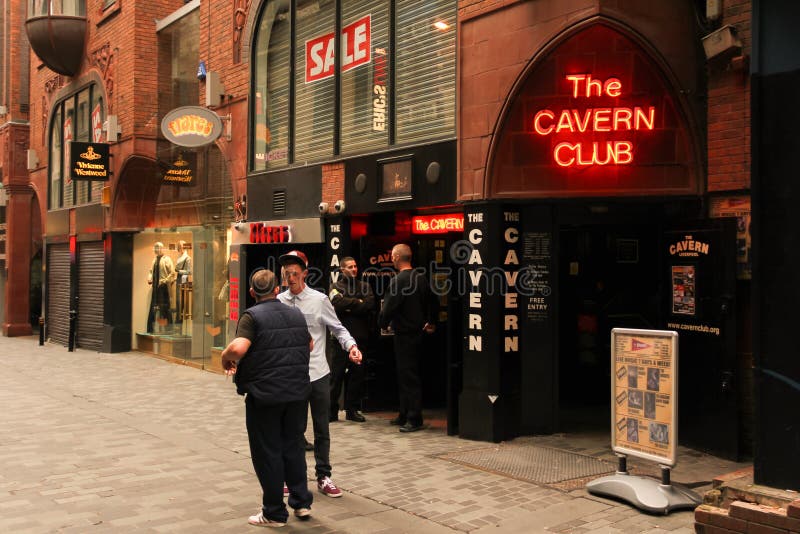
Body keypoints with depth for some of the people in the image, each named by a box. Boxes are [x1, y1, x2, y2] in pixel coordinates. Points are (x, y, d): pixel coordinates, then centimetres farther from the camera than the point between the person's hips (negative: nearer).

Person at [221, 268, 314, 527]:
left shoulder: (252, 316, -11)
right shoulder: (296, 314, 10)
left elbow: (238, 348, -27)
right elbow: (309, 345, 24)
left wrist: (226, 359, -7)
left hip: (264, 395, -5)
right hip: (297, 393, 6)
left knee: (268, 452, 6)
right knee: (293, 446, 19)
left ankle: (275, 513, 14)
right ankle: (301, 501, 24)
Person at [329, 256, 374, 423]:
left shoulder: (364, 286, 15)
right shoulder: (336, 286, 6)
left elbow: (370, 304, -3)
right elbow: (339, 303, -14)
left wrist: (349, 306, -8)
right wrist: (359, 303, -5)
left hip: (360, 336, 4)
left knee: (357, 373, 6)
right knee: (337, 374, -3)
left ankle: (352, 410, 16)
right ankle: (332, 410, 4)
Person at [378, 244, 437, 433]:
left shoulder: (398, 281, -19)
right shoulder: (421, 278, 7)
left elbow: (388, 308, -17)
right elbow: (432, 302, 18)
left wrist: (383, 323, 2)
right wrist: (430, 322, 31)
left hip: (403, 334, -9)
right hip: (418, 331, 9)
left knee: (408, 377, -3)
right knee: (405, 375, 16)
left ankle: (414, 419, 1)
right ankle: (405, 415, 24)